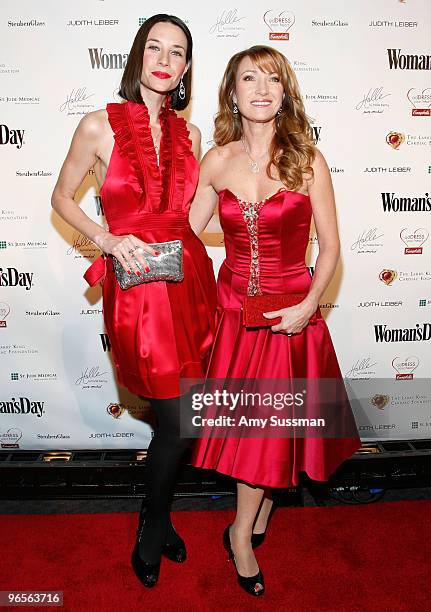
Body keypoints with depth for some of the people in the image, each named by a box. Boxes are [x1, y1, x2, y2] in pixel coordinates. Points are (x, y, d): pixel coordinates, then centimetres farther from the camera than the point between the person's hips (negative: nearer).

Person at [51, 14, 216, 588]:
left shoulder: (189, 132, 10)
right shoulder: (100, 125, -2)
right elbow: (62, 198, 6)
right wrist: (107, 239, -9)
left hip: (189, 281, 5)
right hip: (137, 287, -4)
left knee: (176, 418, 13)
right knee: (179, 421, 0)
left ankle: (158, 517, 40)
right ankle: (152, 530, 31)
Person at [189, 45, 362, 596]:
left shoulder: (306, 160, -8)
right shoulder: (218, 161, 0)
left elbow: (329, 246, -4)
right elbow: (186, 231, 9)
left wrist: (308, 306, -16)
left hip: (289, 314, -2)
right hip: (232, 305, 2)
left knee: (269, 423, 8)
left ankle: (242, 532, 33)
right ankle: (260, 513, 38)